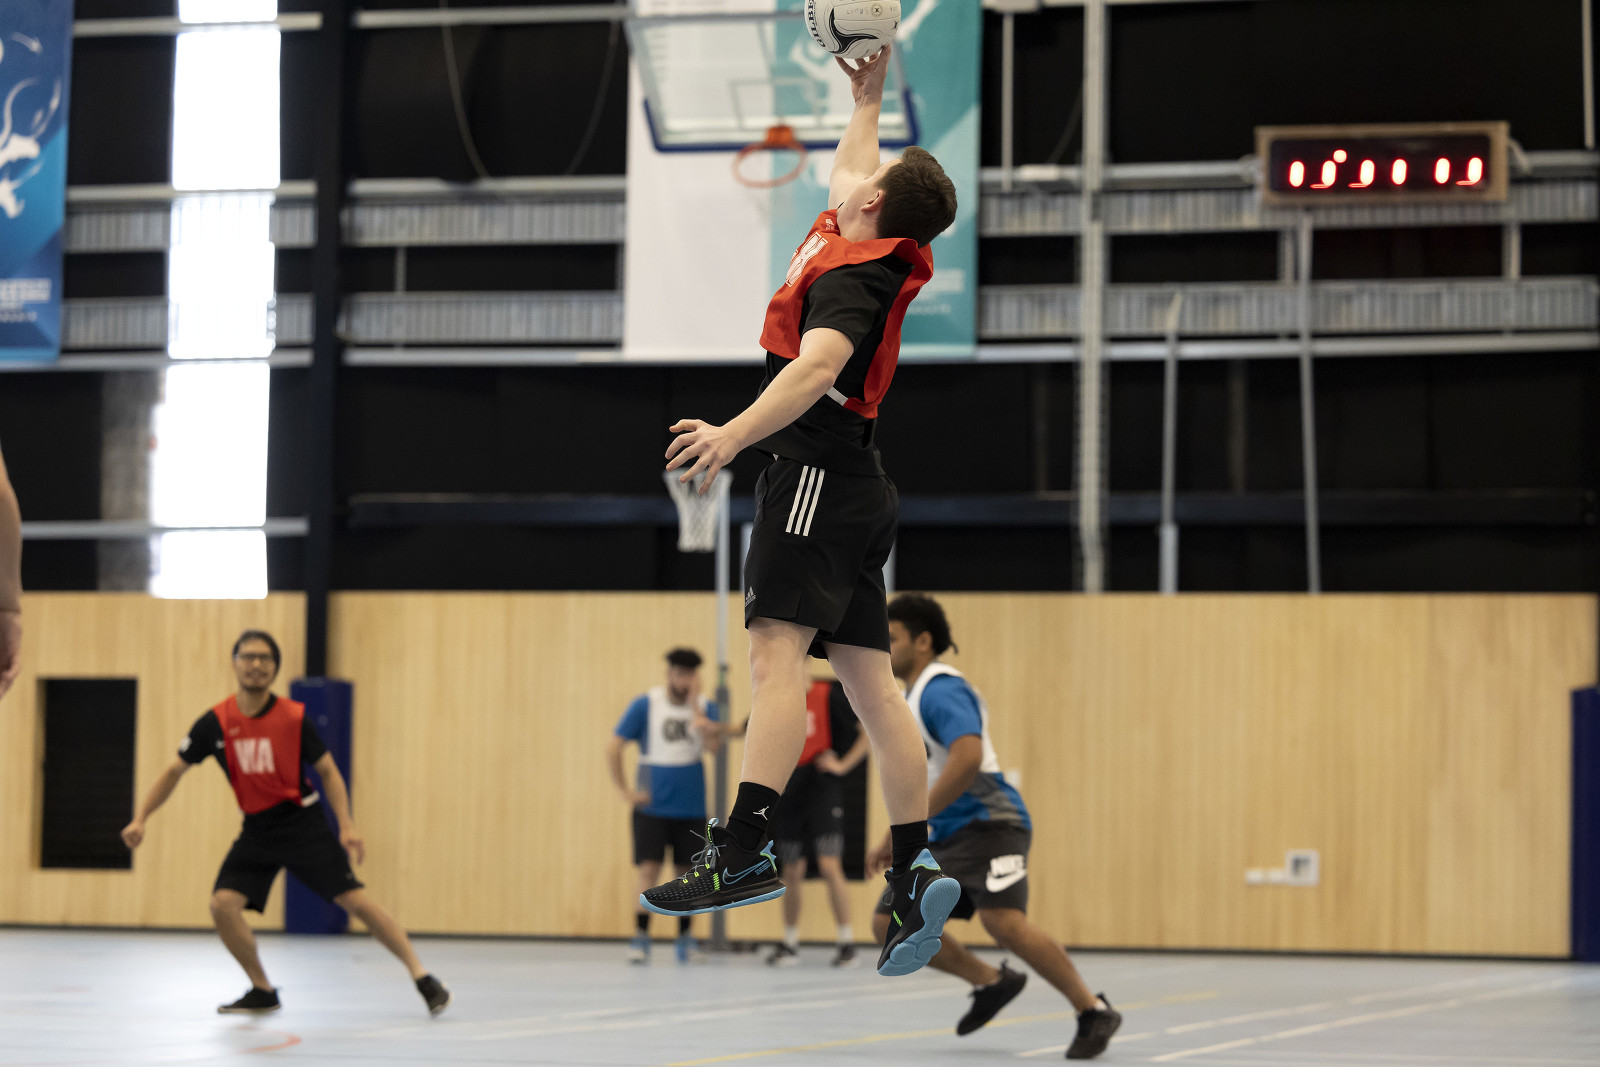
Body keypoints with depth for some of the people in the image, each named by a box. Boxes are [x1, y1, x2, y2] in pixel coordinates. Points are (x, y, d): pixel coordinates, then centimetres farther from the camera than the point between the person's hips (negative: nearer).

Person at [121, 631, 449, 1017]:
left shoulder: (294, 717, -10)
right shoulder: (215, 723, -6)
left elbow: (328, 771, -1)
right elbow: (175, 771, 5)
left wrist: (346, 826, -12)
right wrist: (141, 819, -1)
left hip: (302, 823, -3)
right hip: (257, 829, 3)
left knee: (354, 899, -11)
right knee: (222, 904, -13)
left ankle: (421, 976, -3)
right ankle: (263, 992, 6)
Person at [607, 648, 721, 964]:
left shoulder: (706, 707, 3)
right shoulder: (645, 706, -3)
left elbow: (712, 745, -15)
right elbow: (613, 748, -2)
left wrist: (694, 704, -18)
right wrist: (624, 790, -6)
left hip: (691, 807, 2)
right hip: (652, 805, -2)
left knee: (687, 872, 6)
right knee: (649, 870, -11)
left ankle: (685, 938, 17)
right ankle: (640, 938, -6)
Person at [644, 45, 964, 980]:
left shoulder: (850, 277, -11)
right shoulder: (883, 257, 17)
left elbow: (817, 365, -30)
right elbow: (847, 176, 40)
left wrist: (735, 435, -40)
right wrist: (869, 96, 50)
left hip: (817, 470, -10)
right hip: (856, 487, 10)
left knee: (778, 652, -21)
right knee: (869, 681, 8)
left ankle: (746, 853, -34)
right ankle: (916, 872, 6)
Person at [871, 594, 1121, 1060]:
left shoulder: (941, 690, -12)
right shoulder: (916, 697, 20)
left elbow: (967, 757, -28)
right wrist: (897, 840, 22)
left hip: (988, 825, -10)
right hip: (947, 838, 10)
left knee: (1003, 921, -28)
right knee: (889, 922, 0)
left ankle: (1094, 1012, -16)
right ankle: (991, 982, 11)